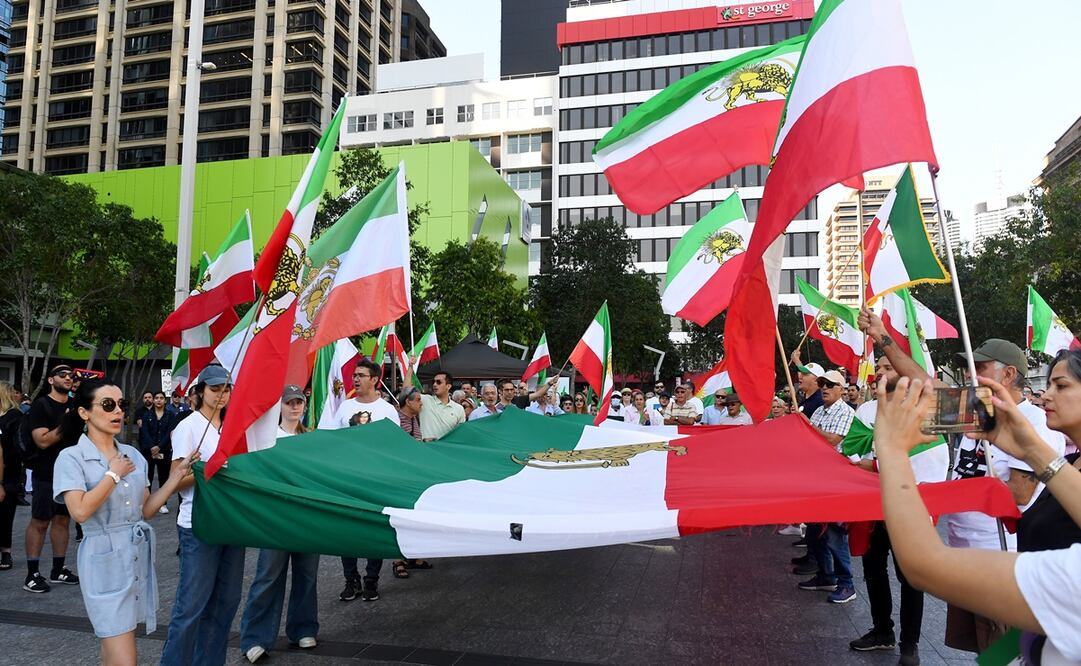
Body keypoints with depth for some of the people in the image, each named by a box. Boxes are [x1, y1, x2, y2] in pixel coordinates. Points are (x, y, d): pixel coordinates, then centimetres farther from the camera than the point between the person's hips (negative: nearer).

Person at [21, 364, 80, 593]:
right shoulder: (41, 405, -8)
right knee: (39, 522, -1)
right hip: (46, 475, -6)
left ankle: (58, 570, 18)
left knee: (62, 520, 11)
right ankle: (32, 574, 6)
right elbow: (42, 441, -18)